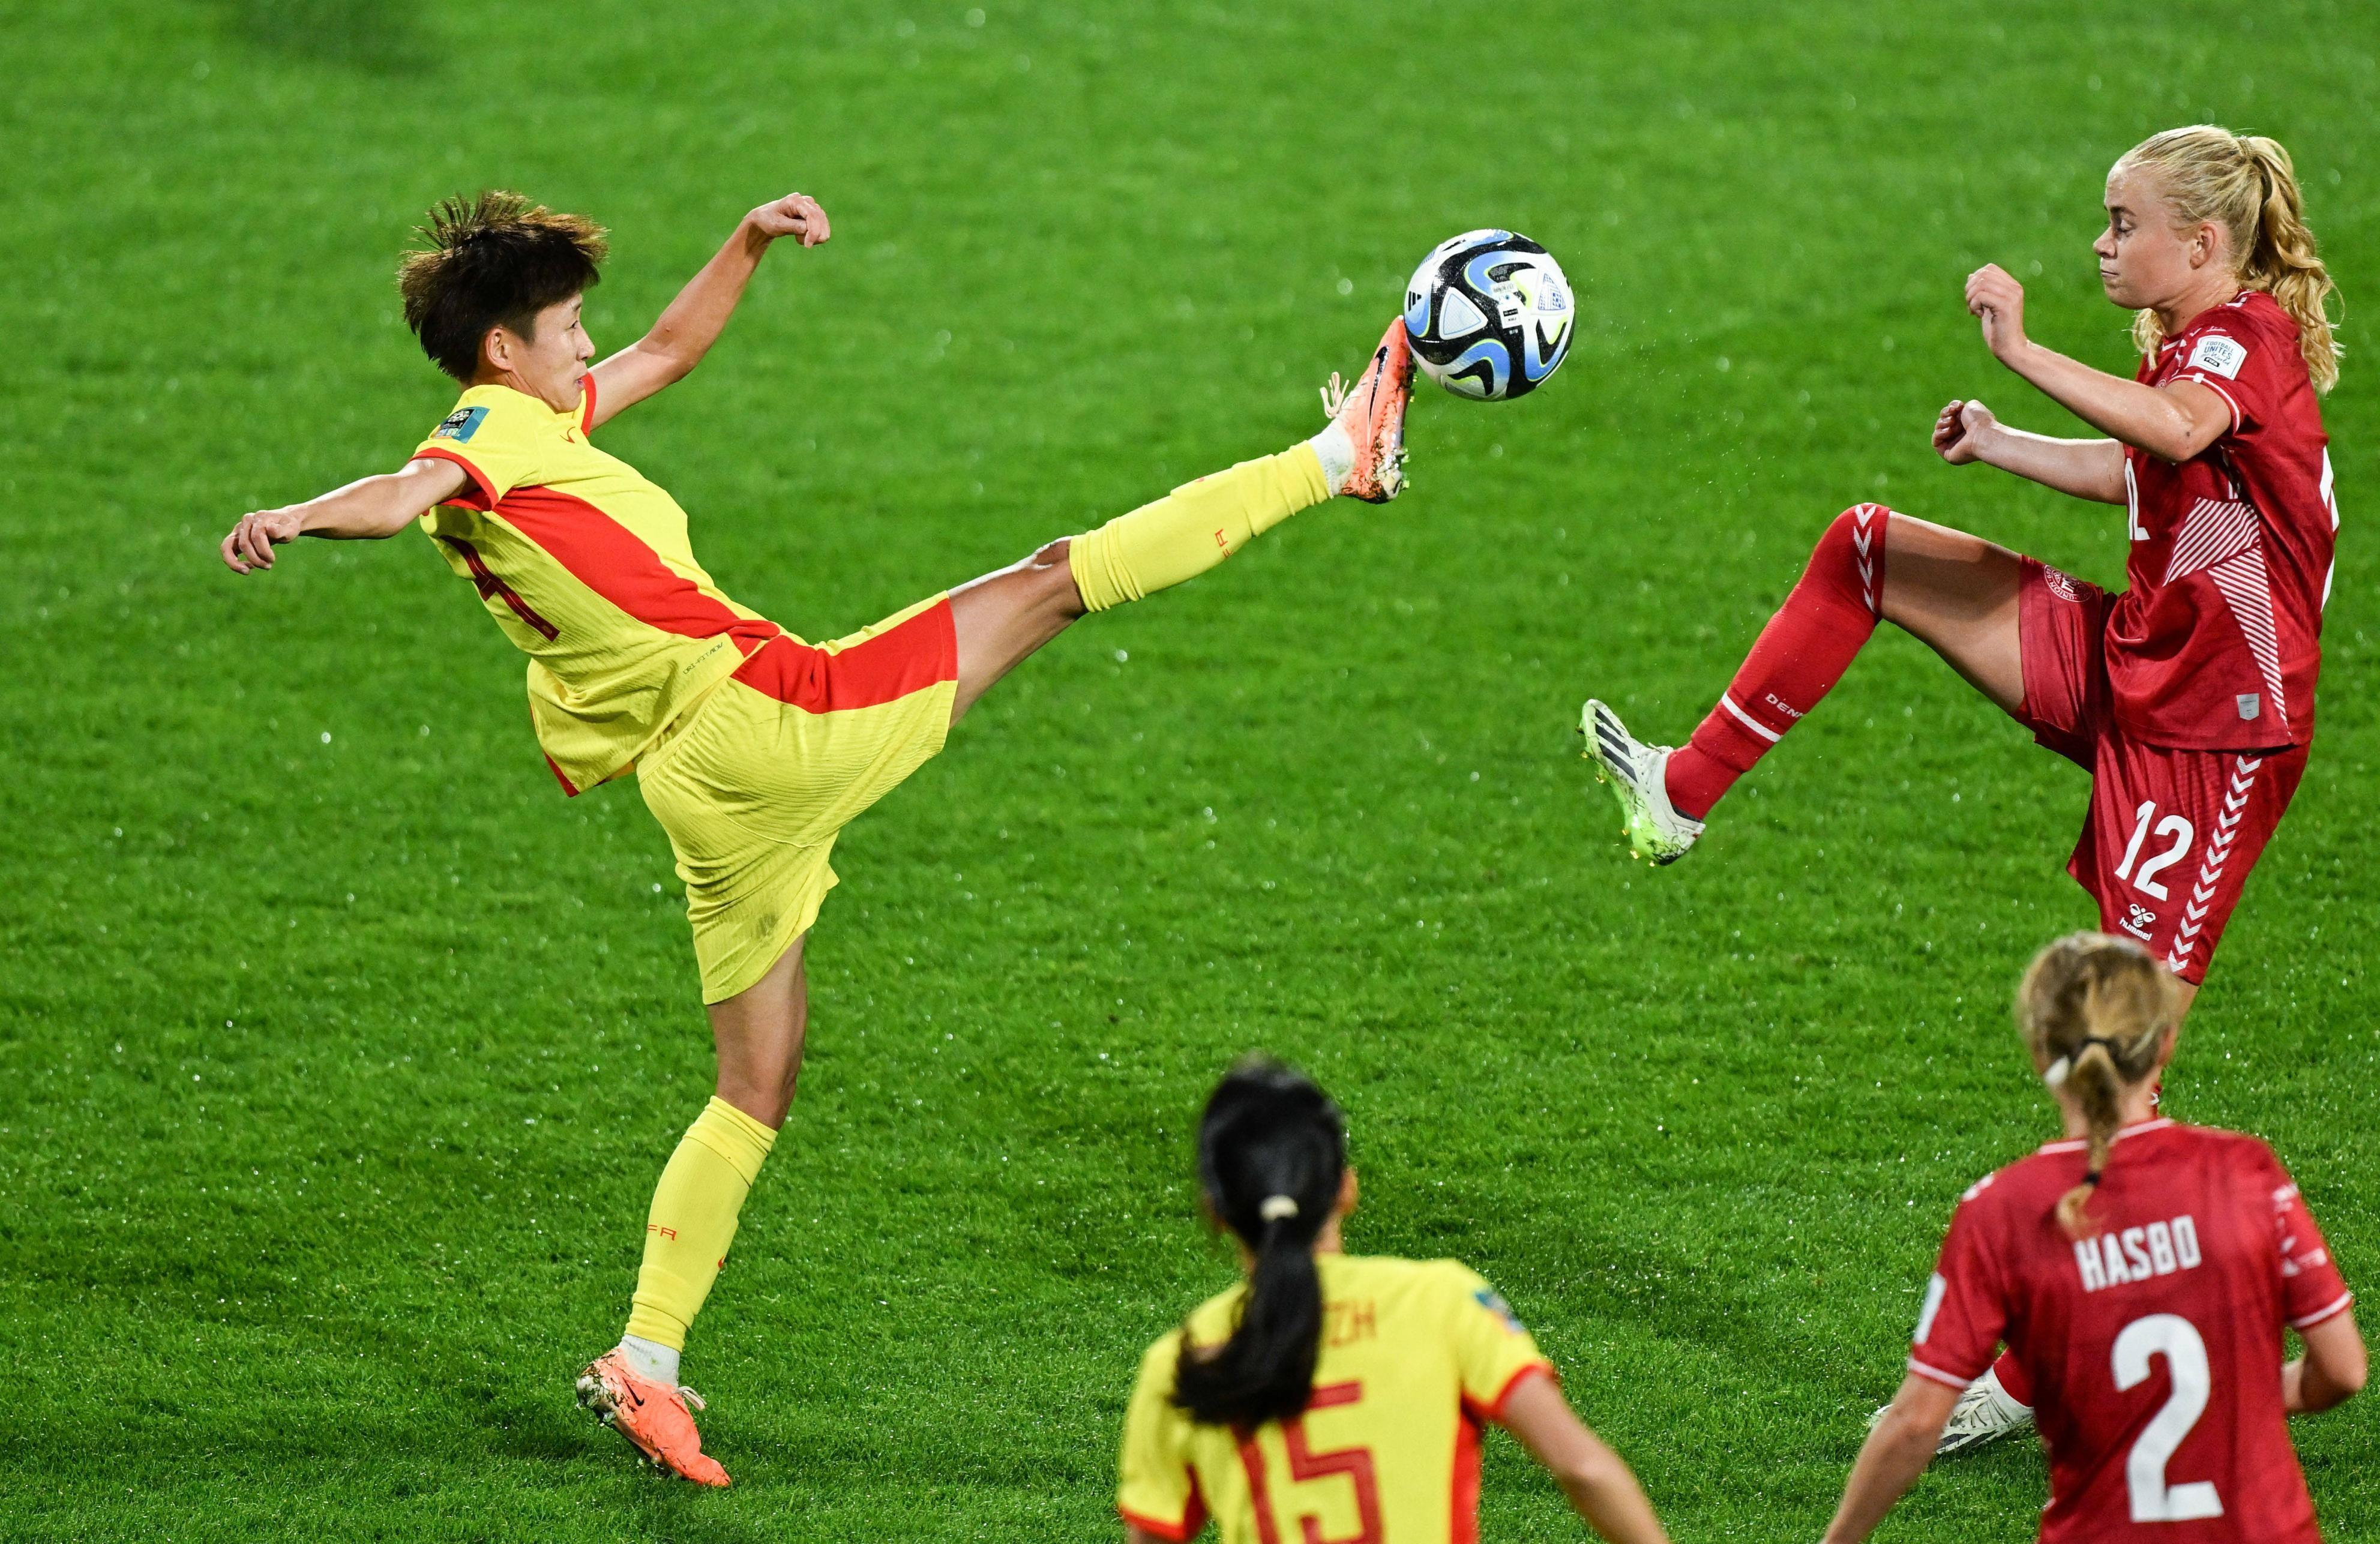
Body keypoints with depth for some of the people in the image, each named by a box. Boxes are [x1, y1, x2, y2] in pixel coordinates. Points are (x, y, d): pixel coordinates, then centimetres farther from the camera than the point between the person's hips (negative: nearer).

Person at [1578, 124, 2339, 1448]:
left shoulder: (2251, 333, -17)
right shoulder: (2190, 346, 10)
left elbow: (2175, 431, -42)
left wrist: (2020, 348, -41)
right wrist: (2002, 445, 20)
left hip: (2213, 735, -9)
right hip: (2121, 667, 9)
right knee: (1868, 547, 6)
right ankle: (1689, 794, 14)